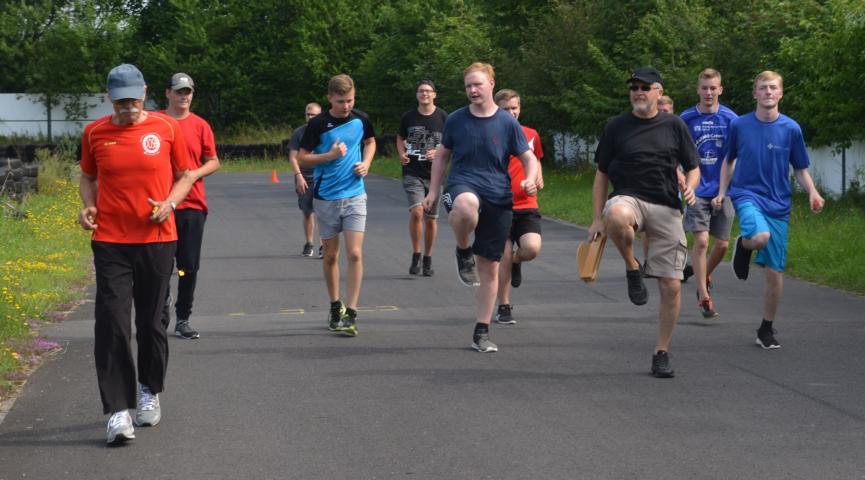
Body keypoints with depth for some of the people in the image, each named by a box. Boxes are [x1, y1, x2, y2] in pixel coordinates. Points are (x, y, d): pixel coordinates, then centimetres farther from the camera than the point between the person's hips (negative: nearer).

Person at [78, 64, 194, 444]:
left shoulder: (167, 128, 0)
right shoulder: (94, 133, 3)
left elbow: (185, 175, 8)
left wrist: (169, 203, -10)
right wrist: (88, 205, -2)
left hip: (156, 239, 0)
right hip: (110, 242, 0)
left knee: (151, 322, 10)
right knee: (112, 325, -9)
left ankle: (150, 392, 31)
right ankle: (118, 411, -7)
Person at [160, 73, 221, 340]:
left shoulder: (200, 125, 7)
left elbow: (213, 162, 9)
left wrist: (194, 173, -9)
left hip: (192, 204, 1)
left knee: (189, 266, 2)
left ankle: (183, 319, 11)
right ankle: (163, 303, 25)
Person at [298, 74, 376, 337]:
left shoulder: (360, 120, 1)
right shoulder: (318, 124, -8)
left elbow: (370, 142, 21)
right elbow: (302, 158, -4)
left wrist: (366, 163, 2)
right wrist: (330, 155, -18)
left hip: (355, 196, 1)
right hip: (325, 197, -1)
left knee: (354, 253, -11)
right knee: (330, 255, 9)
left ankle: (350, 314, -8)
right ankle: (335, 306, 28)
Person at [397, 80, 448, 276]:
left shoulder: (443, 118, 0)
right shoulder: (408, 117, 3)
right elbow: (400, 138, 19)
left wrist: (438, 153, -15)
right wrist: (402, 153, -1)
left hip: (434, 173, 1)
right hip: (412, 173, -1)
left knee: (431, 218, 8)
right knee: (416, 211, -20)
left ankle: (428, 259, 24)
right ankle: (415, 254, -5)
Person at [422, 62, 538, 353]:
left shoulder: (507, 122, 2)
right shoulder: (456, 120, 5)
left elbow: (528, 157, 7)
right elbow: (443, 155, 18)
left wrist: (530, 179, -15)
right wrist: (433, 191, 11)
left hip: (498, 198, 1)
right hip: (463, 185, -1)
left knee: (490, 268, 4)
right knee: (467, 205, -42)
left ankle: (482, 332, 17)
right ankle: (463, 252, -11)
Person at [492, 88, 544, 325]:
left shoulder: (531, 135, 8)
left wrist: (538, 177, 3)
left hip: (526, 205, 2)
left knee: (532, 248, -19)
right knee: (504, 257, -2)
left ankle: (516, 261, 19)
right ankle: (504, 308, 13)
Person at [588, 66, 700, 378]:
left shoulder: (674, 126, 8)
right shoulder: (617, 127, 7)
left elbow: (693, 168, 12)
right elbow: (602, 174, 11)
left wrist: (689, 187, -12)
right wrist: (597, 218, 2)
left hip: (666, 209, 1)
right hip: (627, 197, -1)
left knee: (671, 286, -3)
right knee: (617, 217, -41)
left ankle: (662, 353, 13)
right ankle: (633, 268, -12)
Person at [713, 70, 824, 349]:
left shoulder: (791, 129, 1)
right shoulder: (739, 125, 1)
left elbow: (800, 169, 8)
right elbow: (729, 161, 15)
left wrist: (812, 193, -10)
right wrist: (722, 193, 5)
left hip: (778, 204, 2)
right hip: (746, 194, -2)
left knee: (775, 271, 3)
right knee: (760, 236, -36)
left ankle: (767, 329, 20)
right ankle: (743, 245, 2)